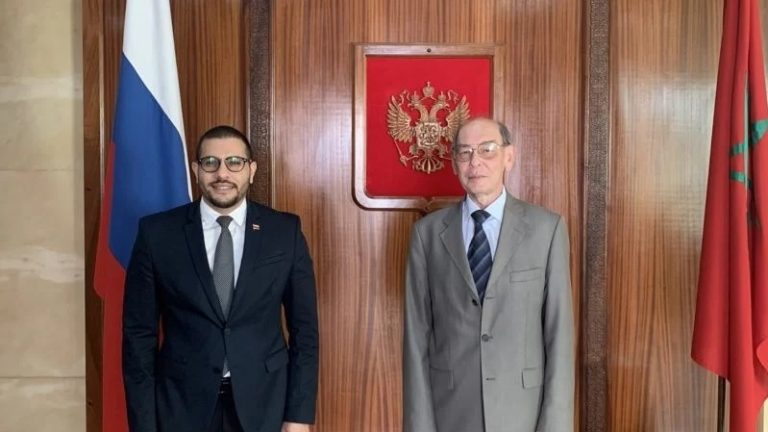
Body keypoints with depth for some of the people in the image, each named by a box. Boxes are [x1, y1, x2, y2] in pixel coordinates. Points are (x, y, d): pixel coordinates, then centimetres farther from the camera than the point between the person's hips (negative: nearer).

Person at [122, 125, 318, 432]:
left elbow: (304, 327, 0)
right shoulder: (157, 233, -4)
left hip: (265, 403, 1)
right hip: (182, 405, 0)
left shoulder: (285, 232, -3)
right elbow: (139, 332, -1)